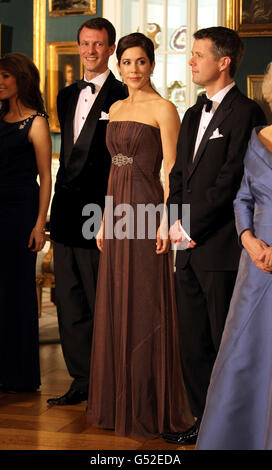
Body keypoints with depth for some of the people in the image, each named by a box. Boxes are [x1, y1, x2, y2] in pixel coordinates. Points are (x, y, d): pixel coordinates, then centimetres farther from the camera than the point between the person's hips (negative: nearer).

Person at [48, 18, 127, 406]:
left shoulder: (122, 97, -6)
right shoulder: (67, 96, 17)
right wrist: (58, 207, 16)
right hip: (66, 213, 7)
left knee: (101, 302, 0)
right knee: (70, 302, 10)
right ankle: (82, 381, 20)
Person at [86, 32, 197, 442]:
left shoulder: (163, 108, -7)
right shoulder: (116, 109, 15)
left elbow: (170, 169, -11)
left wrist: (166, 220, -18)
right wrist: (105, 219, 15)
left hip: (146, 210, -8)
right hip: (118, 212, 8)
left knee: (145, 309, -3)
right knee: (115, 308, 12)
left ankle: (151, 407, 7)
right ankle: (118, 401, 23)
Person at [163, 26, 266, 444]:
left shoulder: (245, 112, -10)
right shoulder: (193, 116, 18)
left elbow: (231, 180, -16)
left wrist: (192, 227, -12)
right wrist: (175, 220, 2)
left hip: (221, 250, -8)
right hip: (190, 250, 8)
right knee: (193, 344, 13)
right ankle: (204, 420, 24)